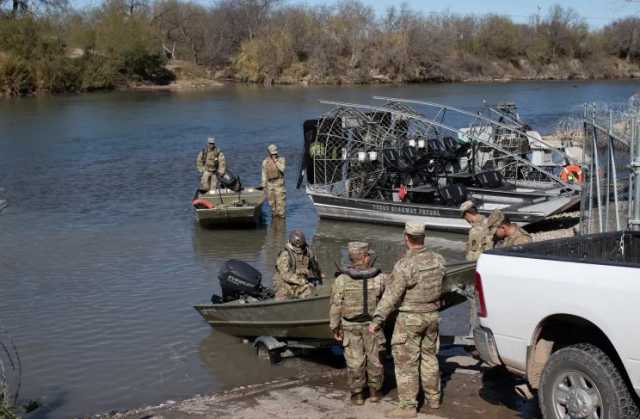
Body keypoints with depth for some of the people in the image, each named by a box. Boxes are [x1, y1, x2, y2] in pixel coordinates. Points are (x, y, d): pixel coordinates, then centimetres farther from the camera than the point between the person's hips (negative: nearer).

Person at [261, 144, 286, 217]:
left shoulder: (280, 159, 1)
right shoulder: (265, 162, 7)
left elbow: (282, 169, -17)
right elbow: (264, 174, 10)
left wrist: (275, 160, -17)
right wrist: (264, 185, 7)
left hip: (279, 182, -3)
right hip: (270, 183, 3)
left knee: (280, 199, -9)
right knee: (271, 200, 5)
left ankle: (281, 213, -5)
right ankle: (274, 213, 16)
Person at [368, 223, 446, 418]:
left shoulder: (404, 265, -22)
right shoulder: (438, 260, -1)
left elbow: (391, 296, -21)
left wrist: (377, 320, -16)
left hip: (410, 319, -7)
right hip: (432, 316, 7)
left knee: (406, 362, 1)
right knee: (429, 356, 21)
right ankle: (433, 398, 31)